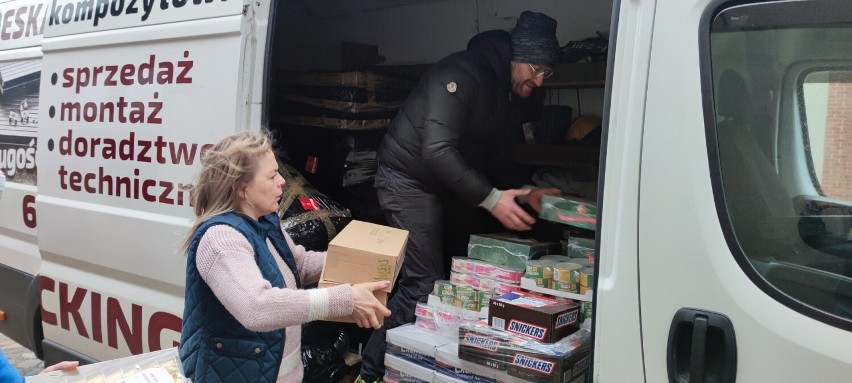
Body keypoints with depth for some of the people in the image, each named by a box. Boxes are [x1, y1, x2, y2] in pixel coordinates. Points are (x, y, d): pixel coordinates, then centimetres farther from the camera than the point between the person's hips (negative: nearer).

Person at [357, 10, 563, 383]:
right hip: (409, 180, -9)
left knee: (448, 275, 6)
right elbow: (437, 150, -29)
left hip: (441, 187, 9)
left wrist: (527, 191, -2)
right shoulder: (462, 72, -20)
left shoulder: (509, 96, 9)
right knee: (424, 286, -12)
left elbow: (495, 156, 14)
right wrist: (491, 198, -29)